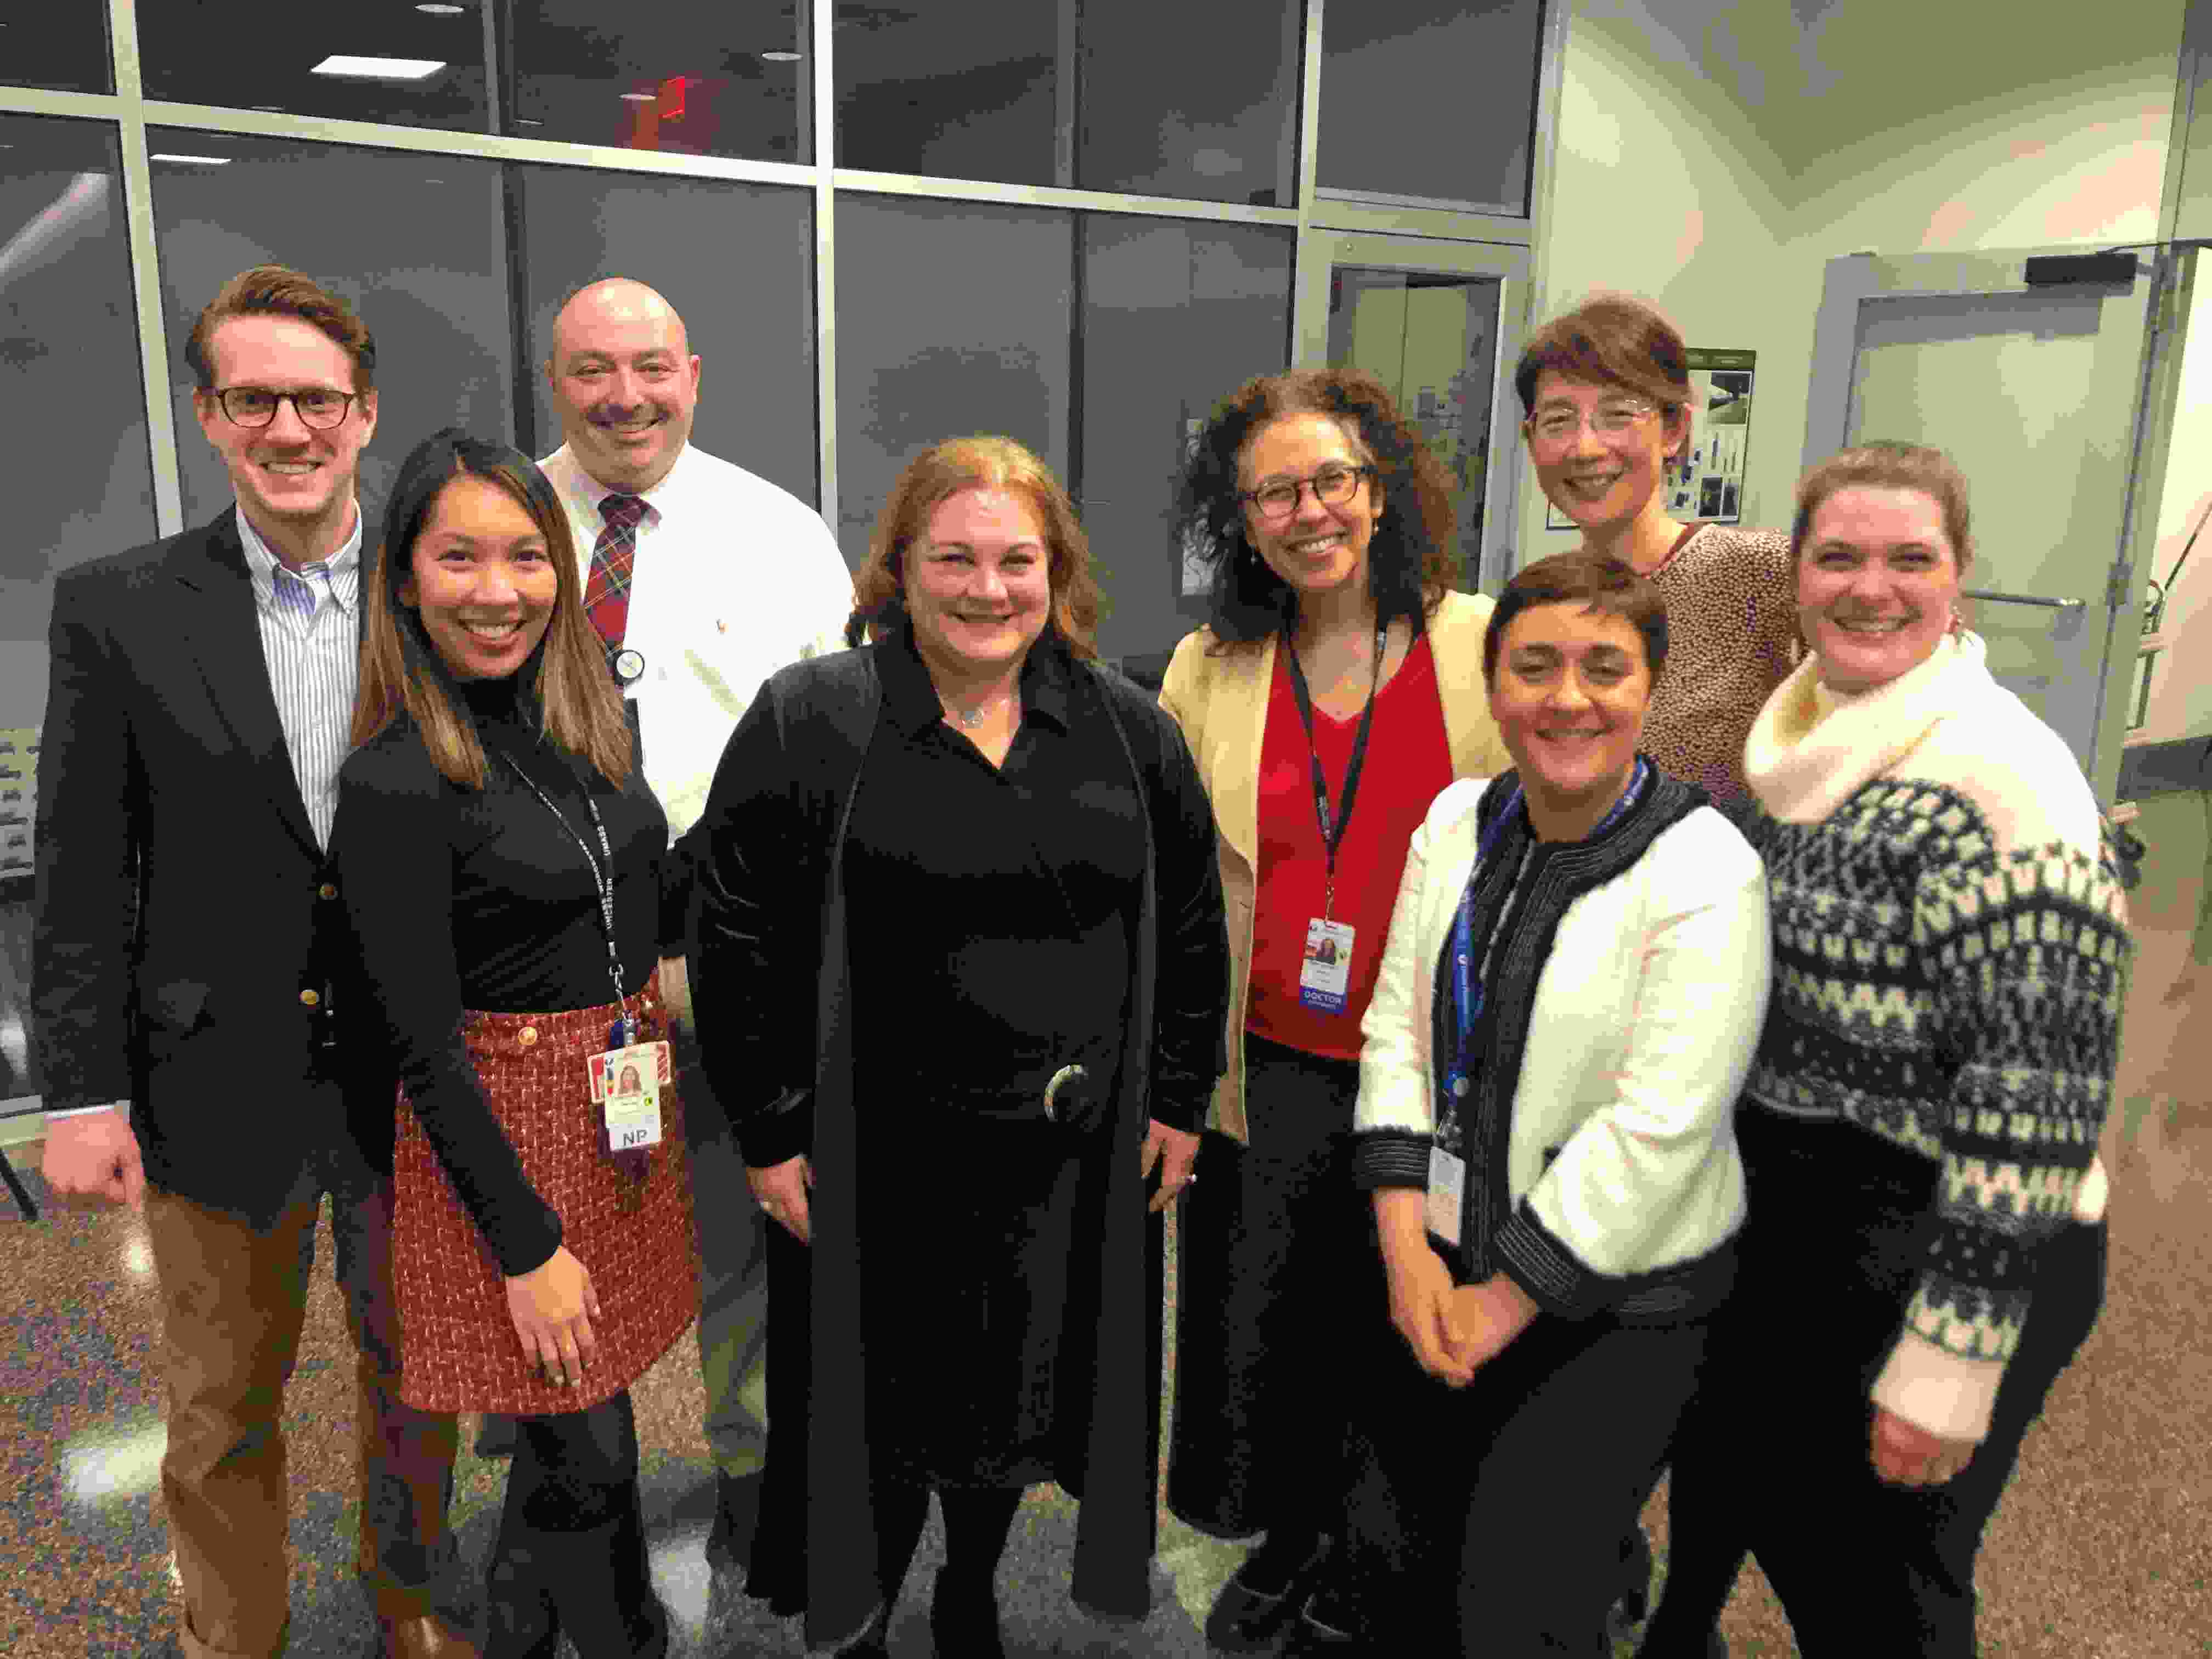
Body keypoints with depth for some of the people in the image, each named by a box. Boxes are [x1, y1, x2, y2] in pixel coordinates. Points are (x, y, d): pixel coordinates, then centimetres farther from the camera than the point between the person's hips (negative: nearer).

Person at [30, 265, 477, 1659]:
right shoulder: (118, 608, -4)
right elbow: (82, 875, -3)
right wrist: (84, 1091, -5)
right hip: (220, 1083, -1)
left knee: (416, 1377, 19)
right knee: (224, 1407, 17)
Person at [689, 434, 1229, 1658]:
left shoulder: (1131, 732, 2)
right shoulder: (806, 722, -8)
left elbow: (1191, 927, 8)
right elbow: (737, 938, -7)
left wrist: (1177, 1098, 6)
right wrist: (773, 1133, -9)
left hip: (1072, 1159, 3)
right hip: (877, 1166, -3)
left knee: (1020, 1400, 20)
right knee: (882, 1417, 12)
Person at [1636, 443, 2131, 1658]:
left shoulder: (2001, 777, -21)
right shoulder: (1799, 743, 3)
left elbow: (2037, 1092, -22)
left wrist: (1951, 1360, -20)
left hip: (1926, 1263, -7)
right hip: (1774, 1228, 7)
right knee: (1721, 1505, 24)